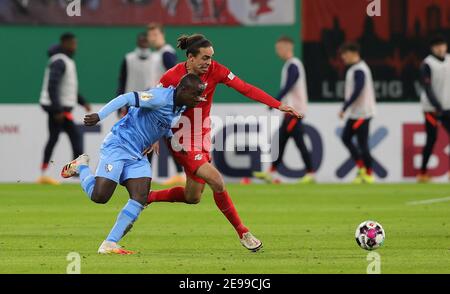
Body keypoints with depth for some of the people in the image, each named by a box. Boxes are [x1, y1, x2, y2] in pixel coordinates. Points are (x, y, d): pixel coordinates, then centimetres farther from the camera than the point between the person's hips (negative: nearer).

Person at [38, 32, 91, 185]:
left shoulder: (67, 61, 17)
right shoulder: (59, 62, -15)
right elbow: (52, 86, -23)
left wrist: (82, 102, 19)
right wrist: (58, 110, -26)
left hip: (56, 108, 10)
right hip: (59, 107, -10)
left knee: (53, 138, 10)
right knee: (76, 136, -9)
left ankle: (44, 174, 12)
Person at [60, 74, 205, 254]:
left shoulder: (180, 107, 10)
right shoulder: (161, 98, -20)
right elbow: (127, 98, -25)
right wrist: (100, 116, -32)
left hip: (137, 154, 9)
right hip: (118, 146, -9)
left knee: (140, 199, -9)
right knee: (99, 196, -13)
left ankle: (109, 244, -8)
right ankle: (81, 166, 19)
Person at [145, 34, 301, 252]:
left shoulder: (214, 70, -9)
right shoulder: (173, 76, -18)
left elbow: (245, 88, -14)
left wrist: (279, 105, -22)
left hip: (202, 139, 6)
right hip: (182, 141, -6)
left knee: (192, 197, 13)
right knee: (217, 182, -20)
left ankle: (145, 197, 35)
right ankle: (242, 233, -9)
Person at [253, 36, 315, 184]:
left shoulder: (292, 65, -14)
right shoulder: (291, 64, 16)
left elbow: (287, 87, -22)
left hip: (294, 109, -10)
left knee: (299, 141, -7)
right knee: (281, 141, 7)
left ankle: (310, 173, -3)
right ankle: (271, 172, 8)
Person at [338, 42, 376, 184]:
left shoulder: (358, 70, -16)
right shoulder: (355, 69, 14)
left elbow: (357, 91, -24)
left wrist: (344, 108, -21)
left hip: (362, 113, -10)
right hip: (355, 113, 10)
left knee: (362, 143, -5)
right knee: (346, 137, 10)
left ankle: (368, 174, 2)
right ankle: (361, 166, 12)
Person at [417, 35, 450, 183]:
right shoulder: (428, 64, -8)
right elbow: (427, 88, -14)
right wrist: (437, 106, -21)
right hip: (431, 108, -5)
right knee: (431, 139, -4)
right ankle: (423, 172, 3)